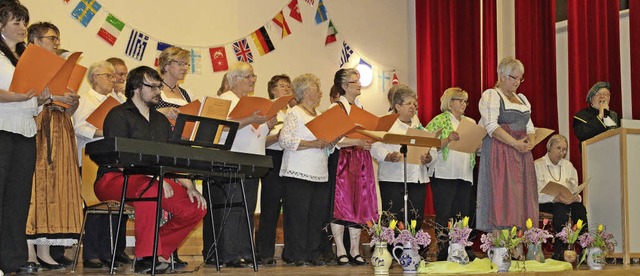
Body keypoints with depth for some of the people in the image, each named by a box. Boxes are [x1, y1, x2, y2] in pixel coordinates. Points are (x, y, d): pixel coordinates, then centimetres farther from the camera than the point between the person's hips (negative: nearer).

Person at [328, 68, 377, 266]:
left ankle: (355, 250, 9)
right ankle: (340, 251, -1)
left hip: (361, 160, 7)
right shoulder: (336, 108, -5)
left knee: (360, 204, 4)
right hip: (342, 160, -7)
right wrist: (358, 142, -22)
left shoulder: (360, 108, 17)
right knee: (342, 204, -6)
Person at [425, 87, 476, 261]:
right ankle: (443, 252, -3)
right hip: (444, 175, -5)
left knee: (462, 214, 5)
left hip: (465, 175, 5)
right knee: (444, 215, -6)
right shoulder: (439, 120, 0)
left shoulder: (471, 122, 17)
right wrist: (448, 139, -23)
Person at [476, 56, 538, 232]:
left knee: (522, 196, 1)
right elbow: (491, 126, -14)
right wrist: (515, 143, -19)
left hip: (522, 154, 7)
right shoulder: (491, 96, -2)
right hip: (500, 152, -7)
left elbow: (529, 127, 20)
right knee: (503, 197, -12)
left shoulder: (522, 99, 22)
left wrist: (531, 141, -3)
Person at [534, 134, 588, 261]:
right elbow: (536, 194, -11)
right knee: (561, 208, -36)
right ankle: (559, 252, -35)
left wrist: (576, 197, -12)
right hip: (544, 204, -4)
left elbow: (575, 190, 13)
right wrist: (556, 198, -26)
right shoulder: (538, 165, 0)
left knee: (580, 208, -28)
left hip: (566, 202, 5)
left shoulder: (568, 166, 19)